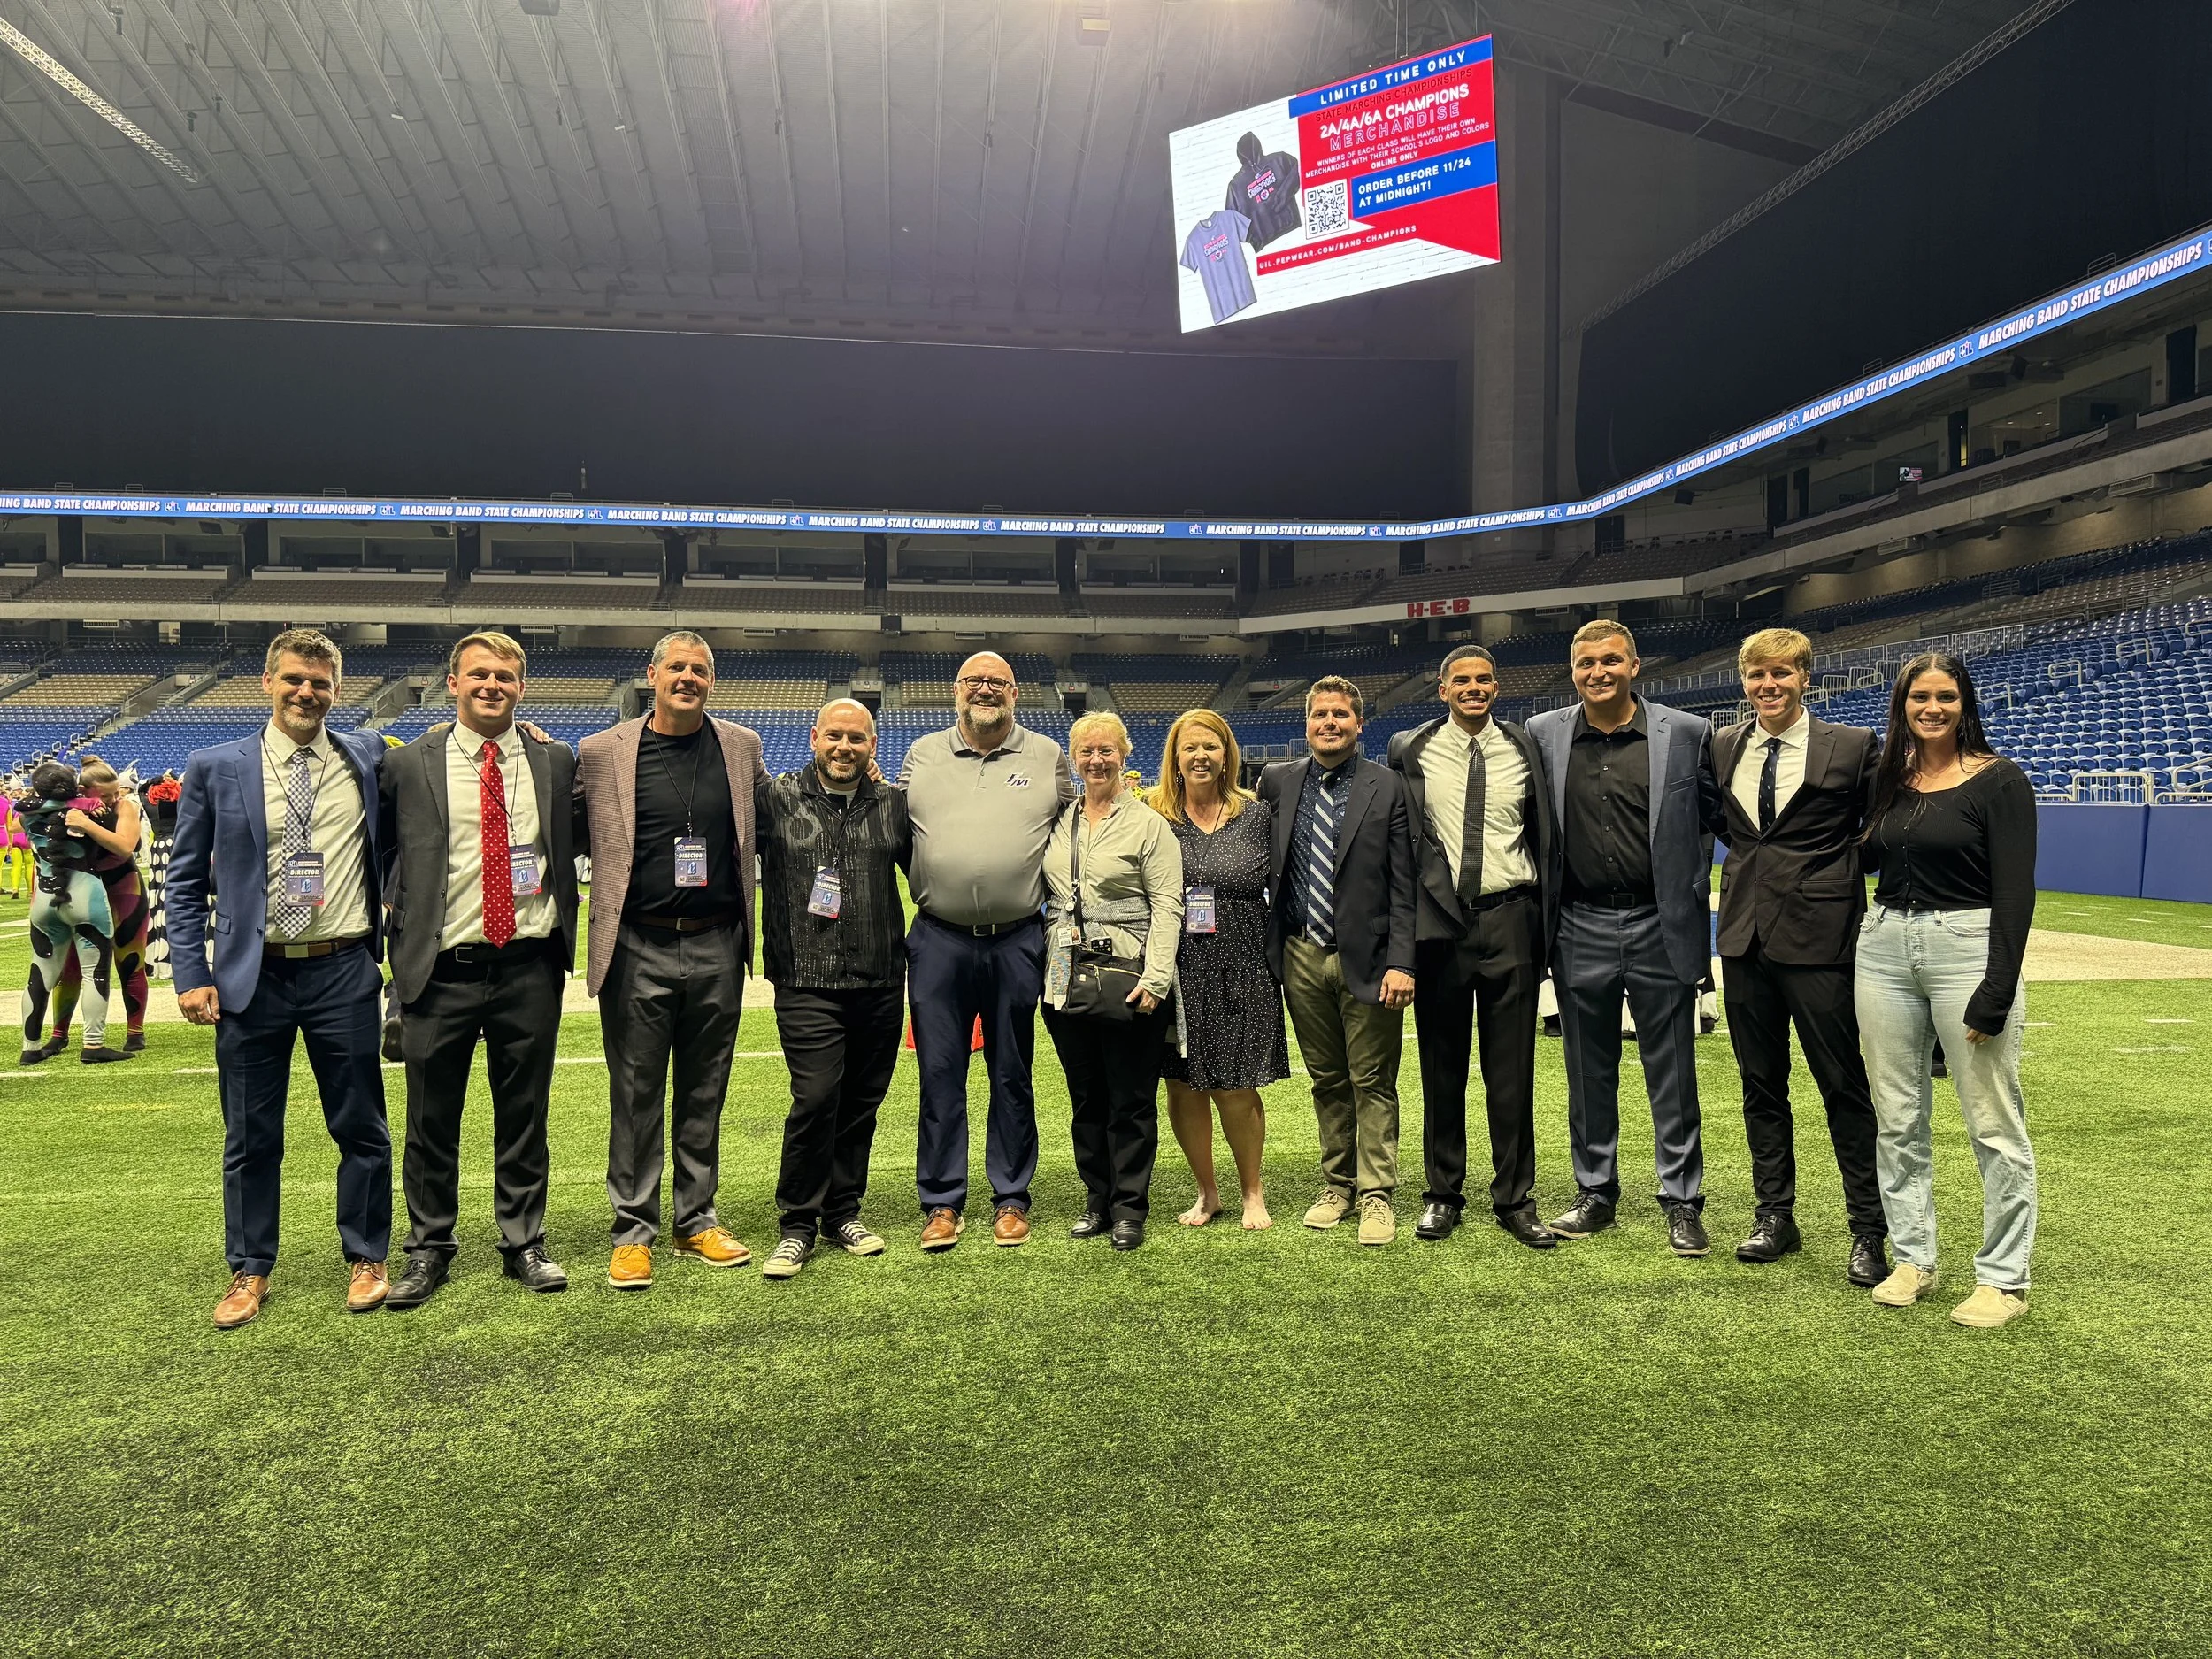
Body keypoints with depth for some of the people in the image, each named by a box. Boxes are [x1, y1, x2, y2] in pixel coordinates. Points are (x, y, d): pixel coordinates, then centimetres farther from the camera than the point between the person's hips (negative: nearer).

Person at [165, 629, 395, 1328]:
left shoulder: (368, 757, 3)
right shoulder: (215, 768, 2)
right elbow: (184, 882, 5)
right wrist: (190, 976, -2)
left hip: (343, 972, 0)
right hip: (251, 977, 0)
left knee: (362, 1128, 8)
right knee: (250, 1137, 10)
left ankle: (366, 1261, 24)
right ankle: (250, 1271, 27)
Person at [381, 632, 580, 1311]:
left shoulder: (555, 762, 5)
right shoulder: (408, 765, 1)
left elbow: (571, 842, 17)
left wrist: (563, 936, 9)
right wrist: (398, 944, 4)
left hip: (529, 969, 1)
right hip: (442, 971, -1)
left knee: (524, 1117, 11)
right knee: (431, 1122, 10)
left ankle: (524, 1244, 26)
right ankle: (428, 1249, 27)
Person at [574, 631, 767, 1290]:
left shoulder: (742, 748, 7)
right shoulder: (600, 752, 0)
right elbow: (568, 840, 7)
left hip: (717, 949, 2)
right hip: (637, 951, -2)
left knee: (705, 1093, 12)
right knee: (636, 1095, 5)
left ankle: (697, 1220, 25)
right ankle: (633, 1231, 17)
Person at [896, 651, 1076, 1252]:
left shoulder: (1047, 756, 7)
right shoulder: (922, 754, 9)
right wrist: (926, 888, 4)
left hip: (1018, 941, 0)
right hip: (939, 939, 1)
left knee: (1012, 1076, 8)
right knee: (939, 1074, 4)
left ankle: (1011, 1199, 20)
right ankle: (941, 1203, 15)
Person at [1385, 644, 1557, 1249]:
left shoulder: (1524, 750, 6)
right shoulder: (1411, 751, 4)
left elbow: (1544, 837, 10)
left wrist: (1546, 925, 5)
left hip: (1509, 918, 0)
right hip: (1439, 920, 0)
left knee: (1512, 1068, 4)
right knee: (1441, 1067, 8)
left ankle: (1515, 1199, 16)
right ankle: (1443, 1194, 21)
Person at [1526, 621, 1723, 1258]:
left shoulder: (1687, 733, -2)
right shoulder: (1543, 735, 2)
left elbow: (1712, 814, 4)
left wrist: (1689, 896, -4)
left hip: (1661, 926, -2)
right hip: (1581, 930, 2)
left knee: (1672, 1074, 6)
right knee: (1589, 1073, 12)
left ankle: (1682, 1202, 19)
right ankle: (1596, 1192, 26)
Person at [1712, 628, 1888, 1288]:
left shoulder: (1852, 746, -4)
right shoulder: (1722, 747, 8)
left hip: (1819, 937, -4)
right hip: (1746, 936, 4)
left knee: (1845, 1086, 3)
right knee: (1760, 1084, 12)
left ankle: (1868, 1231, 15)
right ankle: (1775, 1216, 25)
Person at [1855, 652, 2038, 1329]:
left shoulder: (1999, 779, -6)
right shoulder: (1890, 778, 9)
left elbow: (2015, 890, -11)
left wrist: (1998, 990, -16)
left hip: (1966, 948, -5)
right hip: (1884, 948, 5)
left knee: (1994, 1126, 1)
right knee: (1897, 1118, 11)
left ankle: (2003, 1279, 13)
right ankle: (1912, 1259, 23)